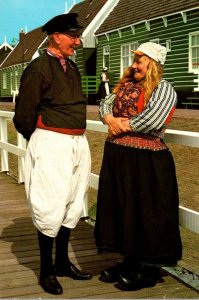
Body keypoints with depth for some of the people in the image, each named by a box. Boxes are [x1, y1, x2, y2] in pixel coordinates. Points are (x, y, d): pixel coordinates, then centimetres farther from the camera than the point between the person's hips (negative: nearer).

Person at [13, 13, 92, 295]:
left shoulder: (72, 68, 13)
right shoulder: (39, 68, -12)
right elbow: (23, 115, -10)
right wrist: (40, 141, 3)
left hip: (77, 143, 8)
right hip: (51, 145, -8)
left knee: (71, 205, 15)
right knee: (51, 208, -1)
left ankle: (63, 262, 31)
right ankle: (46, 271, 16)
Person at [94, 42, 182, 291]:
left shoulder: (163, 89, -9)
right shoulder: (126, 84, 13)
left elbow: (154, 121, -22)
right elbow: (105, 104, 11)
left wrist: (124, 125, -11)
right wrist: (110, 120, -10)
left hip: (145, 161, -7)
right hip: (118, 156, 8)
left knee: (146, 213, 2)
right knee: (122, 208, 13)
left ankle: (149, 270, 16)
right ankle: (130, 261, 29)